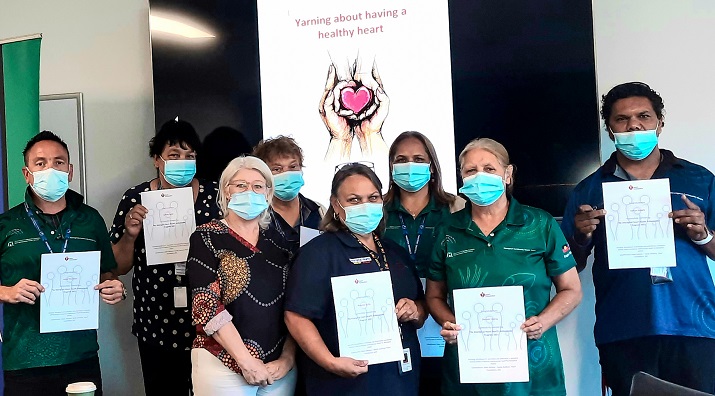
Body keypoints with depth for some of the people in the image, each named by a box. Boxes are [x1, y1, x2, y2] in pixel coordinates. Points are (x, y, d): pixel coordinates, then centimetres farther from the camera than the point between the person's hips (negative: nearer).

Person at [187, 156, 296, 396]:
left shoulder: (279, 241, 7)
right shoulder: (207, 238, -4)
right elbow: (206, 305, -12)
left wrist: (288, 359, -6)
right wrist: (247, 361, -15)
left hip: (278, 367, 4)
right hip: (224, 365, -3)